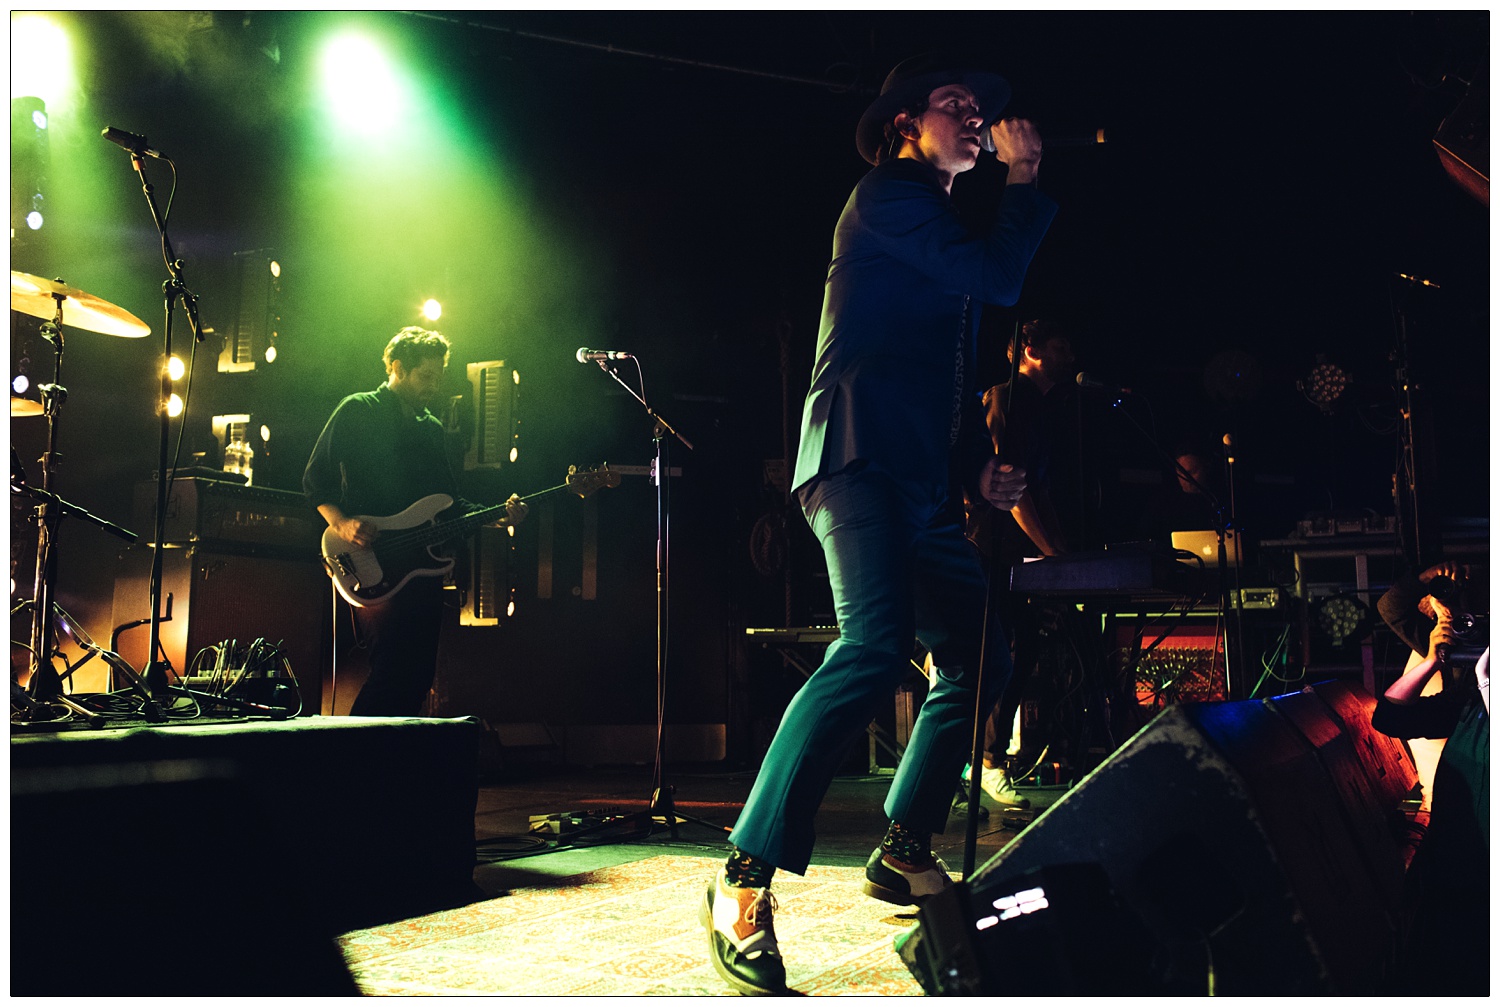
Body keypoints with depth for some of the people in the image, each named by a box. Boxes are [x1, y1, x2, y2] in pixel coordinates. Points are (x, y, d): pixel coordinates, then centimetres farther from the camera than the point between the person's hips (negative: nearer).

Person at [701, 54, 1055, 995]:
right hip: (862, 458, -10)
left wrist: (981, 463, 17)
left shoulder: (941, 228, 28)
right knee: (876, 645, -28)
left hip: (926, 484, 10)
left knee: (977, 665, 9)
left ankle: (905, 848, 22)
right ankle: (746, 880, -28)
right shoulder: (887, 196, 1)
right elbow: (999, 277, -10)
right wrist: (1024, 183, 4)